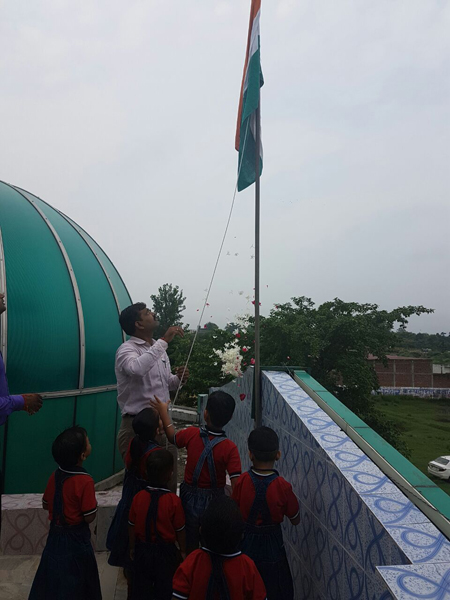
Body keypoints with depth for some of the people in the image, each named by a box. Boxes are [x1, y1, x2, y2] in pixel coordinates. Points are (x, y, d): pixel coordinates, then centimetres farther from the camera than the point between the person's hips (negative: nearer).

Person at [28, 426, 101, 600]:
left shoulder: (55, 475, -8)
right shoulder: (85, 481, -28)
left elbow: (46, 504, 7)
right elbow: (89, 517, -21)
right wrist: (93, 502, -4)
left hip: (56, 534, 6)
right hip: (75, 539, -6)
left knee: (53, 579, 22)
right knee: (75, 585, 12)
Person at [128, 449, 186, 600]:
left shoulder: (138, 497, -12)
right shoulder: (174, 500, -20)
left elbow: (132, 526, -1)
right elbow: (180, 530, -11)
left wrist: (132, 548, 14)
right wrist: (183, 550, 6)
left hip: (142, 550, 3)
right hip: (165, 551, -2)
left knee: (140, 588, 20)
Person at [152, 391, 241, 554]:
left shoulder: (191, 434, -17)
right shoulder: (230, 448, -22)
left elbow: (172, 437, 6)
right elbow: (236, 485, -24)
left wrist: (164, 412, 17)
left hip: (190, 499, 2)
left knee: (190, 546, 24)